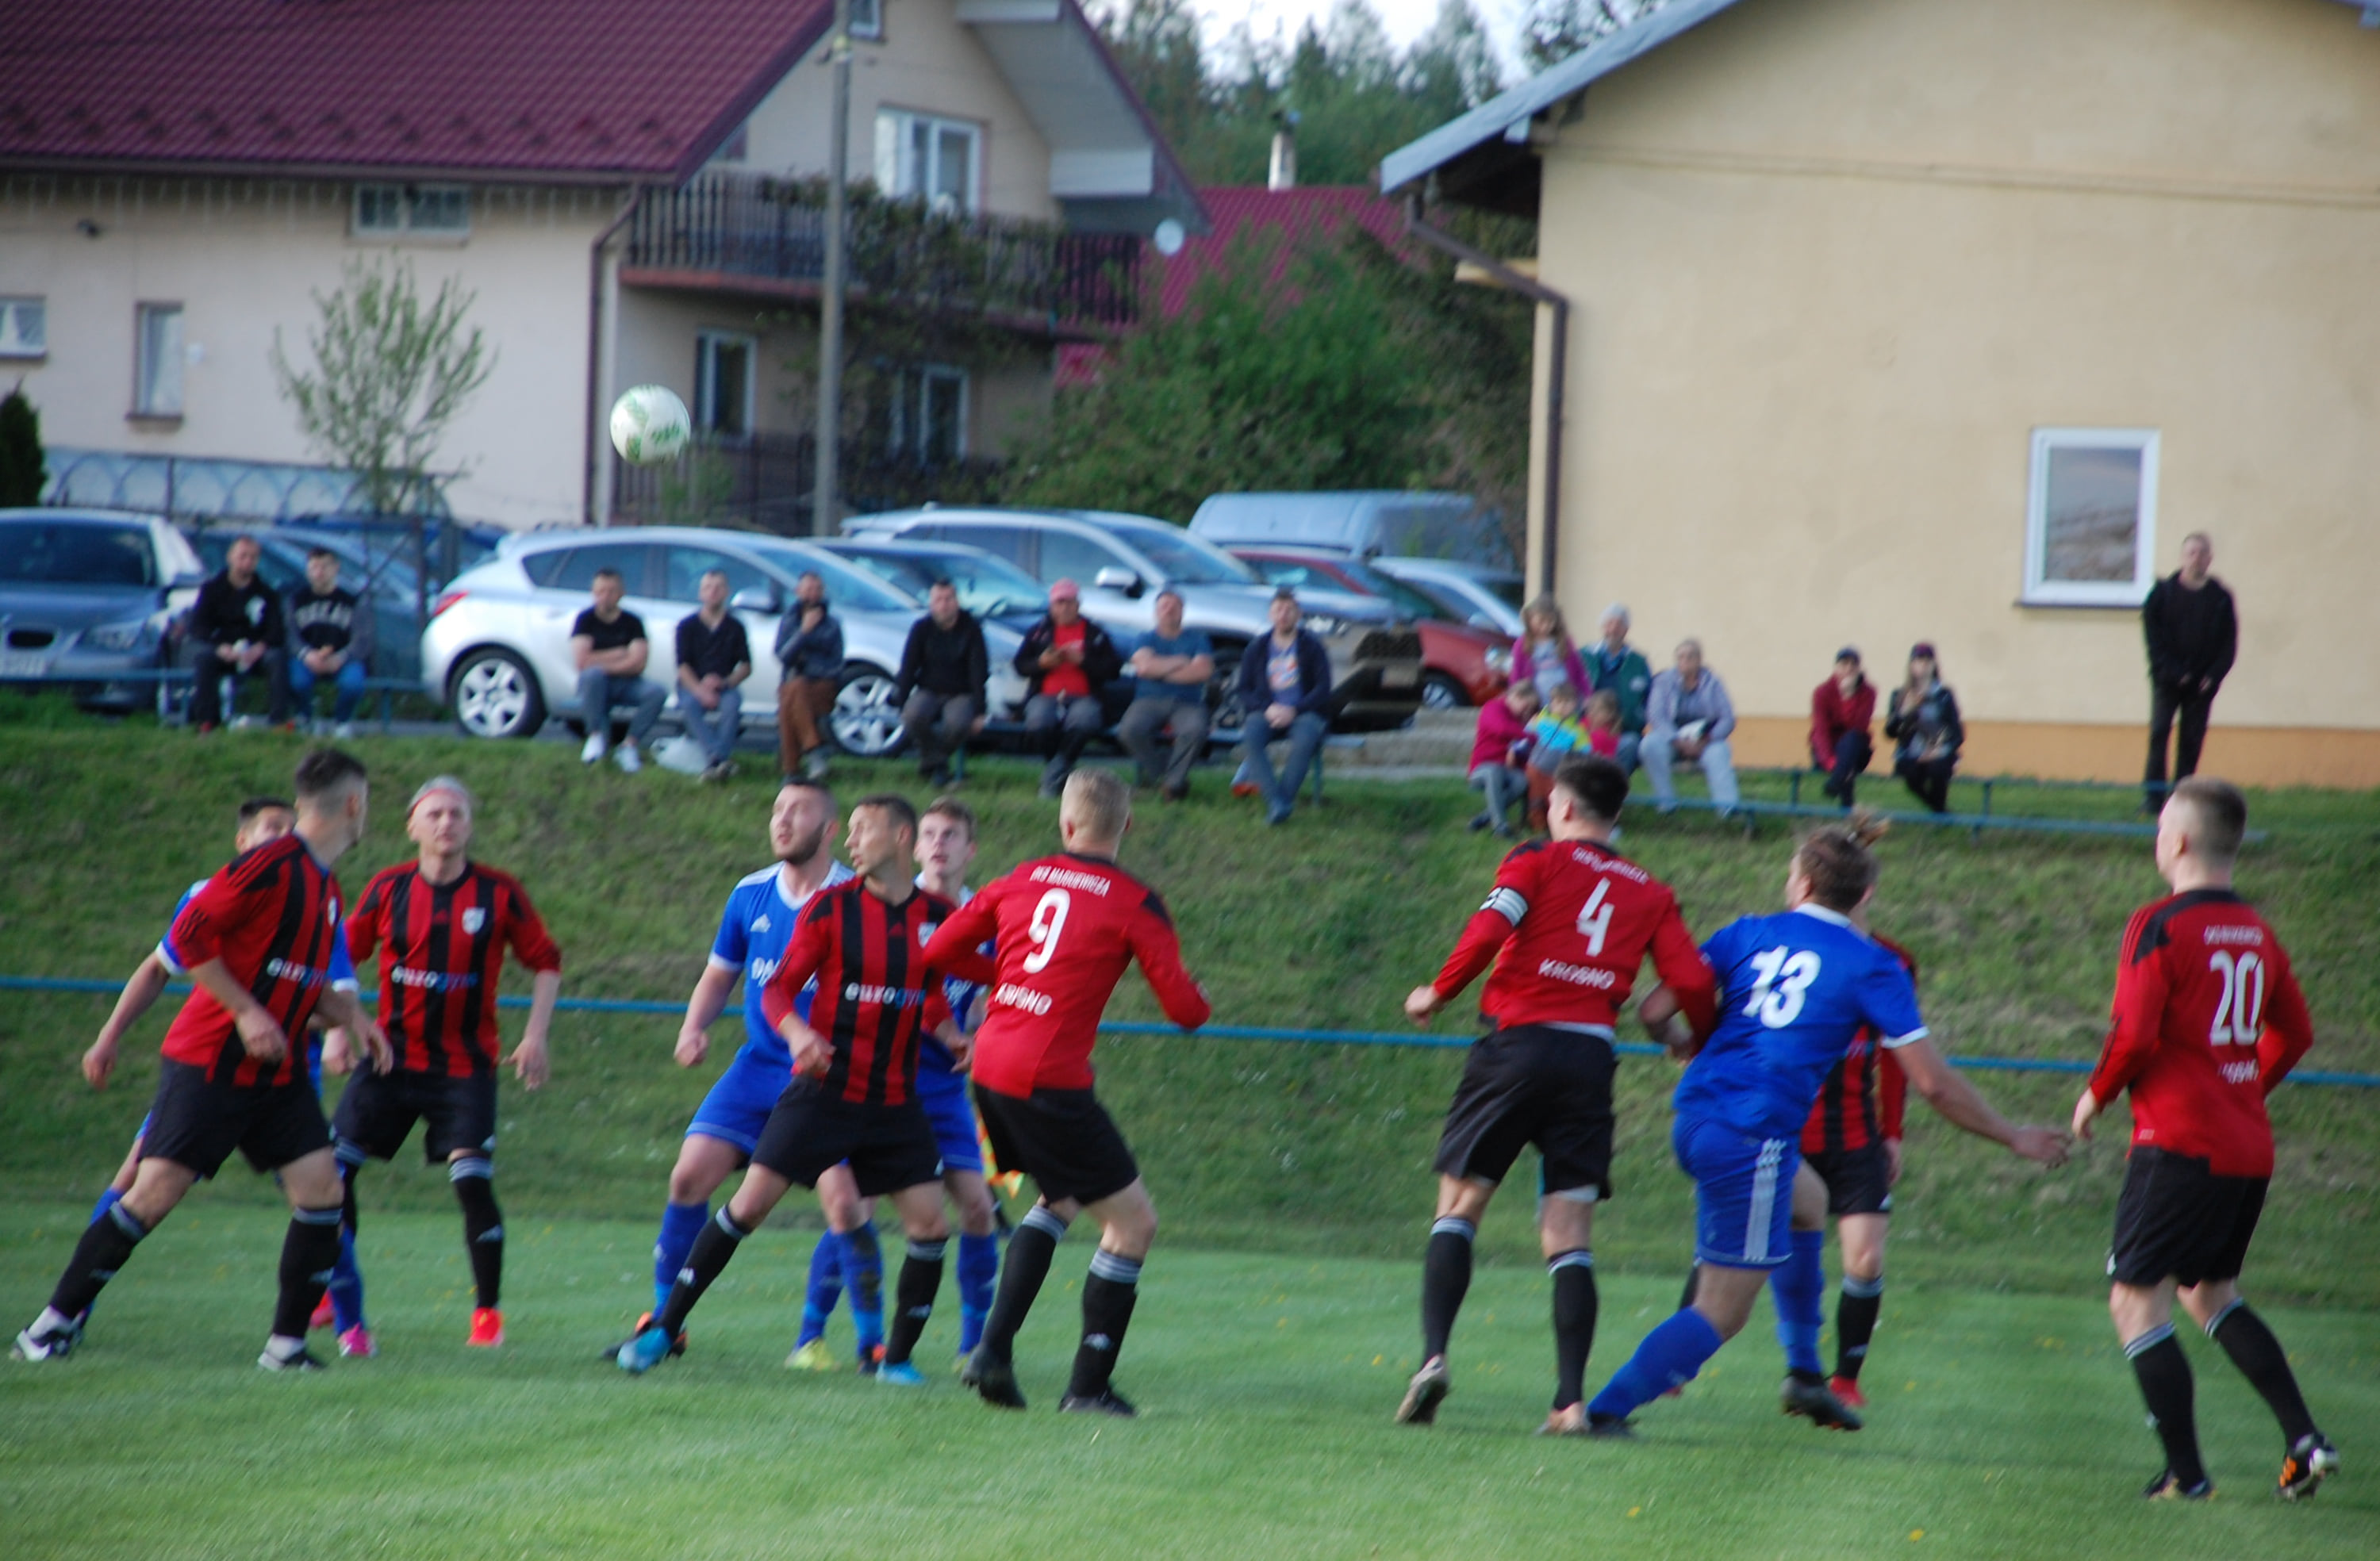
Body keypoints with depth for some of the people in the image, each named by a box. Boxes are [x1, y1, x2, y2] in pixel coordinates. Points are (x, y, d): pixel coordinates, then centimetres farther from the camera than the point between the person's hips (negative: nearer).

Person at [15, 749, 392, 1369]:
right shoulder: (270, 864, -14)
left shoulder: (327, 888, 13)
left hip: (275, 1073, 8)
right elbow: (188, 936, -17)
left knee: (322, 1187, -5)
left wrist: (351, 1016, 6)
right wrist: (246, 1013, -19)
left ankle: (287, 1341, 2)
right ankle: (58, 1318, 3)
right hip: (209, 1061, -8)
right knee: (156, 1190, -10)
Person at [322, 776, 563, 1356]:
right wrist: (338, 1032, 1)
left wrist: (535, 1037, -5)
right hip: (393, 1056, 2)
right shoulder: (388, 889, 0)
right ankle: (344, 1307, 14)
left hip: (466, 1064, -2)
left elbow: (547, 963, 5)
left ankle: (489, 1312, 0)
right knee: (331, 1171, -3)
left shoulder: (499, 893, -4)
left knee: (472, 1180, -16)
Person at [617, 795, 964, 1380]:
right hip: (824, 1087, -3)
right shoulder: (830, 907, -4)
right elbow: (778, 987, -4)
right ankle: (665, 1327, 3)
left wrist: (952, 1036, 1)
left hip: (895, 1102, 3)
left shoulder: (939, 916, 4)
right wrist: (797, 1033, -23)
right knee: (749, 1204, -7)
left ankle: (898, 1357, 10)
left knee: (930, 1226, -5)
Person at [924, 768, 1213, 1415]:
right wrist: (1198, 997, 16)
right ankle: (1089, 1386, 6)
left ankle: (995, 1346, 15)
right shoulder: (1136, 904, -6)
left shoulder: (1021, 881, 8)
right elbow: (1185, 1009, -7)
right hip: (1049, 1081, -7)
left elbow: (940, 951, 14)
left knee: (1062, 1199, 27)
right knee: (1133, 1221, 6)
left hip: (989, 1068, 7)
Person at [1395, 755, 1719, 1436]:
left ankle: (1433, 1355, -13)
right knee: (1569, 1243, 4)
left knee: (1458, 1208, 6)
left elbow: (1490, 927, -12)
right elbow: (1693, 981, 3)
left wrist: (1439, 993, -1)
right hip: (1591, 1059, 3)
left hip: (1518, 1043, -3)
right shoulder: (1650, 894, 13)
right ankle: (1571, 1399, -7)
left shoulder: (1538, 861, 4)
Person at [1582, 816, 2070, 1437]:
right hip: (1755, 1139, -6)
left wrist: (1681, 1043, 28)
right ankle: (1604, 1410, -10)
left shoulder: (1748, 934, 8)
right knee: (1719, 1313, 0)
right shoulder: (1873, 968, -2)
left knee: (1804, 1206, 33)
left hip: (1696, 1114, 6)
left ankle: (1805, 1374, 36)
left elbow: (1655, 1011, 4)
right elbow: (1934, 1084, -2)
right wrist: (2014, 1137, 10)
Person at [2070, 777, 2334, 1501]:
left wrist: (2096, 1094, -2)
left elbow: (2135, 1034, -19)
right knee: (2211, 1292, 22)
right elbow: (2295, 1032, 17)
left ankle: (2186, 1474, -2)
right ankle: (2304, 1439, 11)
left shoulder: (2160, 926, -12)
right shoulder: (2257, 931, 9)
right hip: (2250, 1148, 8)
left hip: (2179, 1141, -8)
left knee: (2137, 1301, 1)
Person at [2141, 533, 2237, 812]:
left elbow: (2229, 642, 5)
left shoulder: (2220, 598, 4)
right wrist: (2172, 671, -9)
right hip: (2167, 680, -1)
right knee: (2159, 732, -12)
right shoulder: (2164, 592, 2)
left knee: (2192, 740, 1)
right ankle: (2153, 796, -11)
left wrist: (2214, 675, -7)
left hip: (2202, 682, 1)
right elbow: (2153, 635, 0)